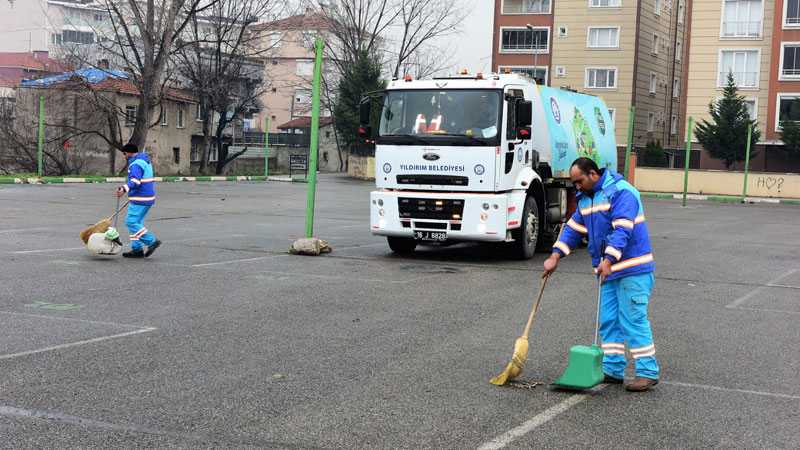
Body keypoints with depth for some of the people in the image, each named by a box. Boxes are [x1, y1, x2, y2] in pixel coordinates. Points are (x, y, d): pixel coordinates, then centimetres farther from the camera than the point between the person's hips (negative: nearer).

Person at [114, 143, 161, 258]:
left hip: (140, 200, -10)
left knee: (131, 222, -9)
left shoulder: (136, 164, -15)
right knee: (136, 223, 12)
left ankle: (152, 242, -9)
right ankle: (137, 250, 11)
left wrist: (124, 189, -45)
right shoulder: (145, 161, 19)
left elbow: (135, 181, -30)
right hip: (148, 197, 10)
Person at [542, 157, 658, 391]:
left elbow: (622, 230, -25)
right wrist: (555, 257, 5)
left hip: (632, 269, -9)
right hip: (608, 270, 9)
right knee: (608, 320, 8)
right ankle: (612, 370, 15)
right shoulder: (585, 198, 14)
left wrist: (608, 260, -34)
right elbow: (573, 228, 16)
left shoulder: (621, 192, -15)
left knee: (633, 319, -8)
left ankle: (648, 372, -2)